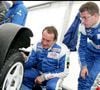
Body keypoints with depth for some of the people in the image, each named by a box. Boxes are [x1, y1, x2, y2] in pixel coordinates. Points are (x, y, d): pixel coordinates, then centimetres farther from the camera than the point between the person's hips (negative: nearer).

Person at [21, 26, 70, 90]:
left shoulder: (62, 50, -18)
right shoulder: (37, 45, -6)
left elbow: (64, 72, -15)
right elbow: (30, 62, -3)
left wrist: (44, 77, -19)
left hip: (53, 75, -4)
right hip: (38, 72, 4)